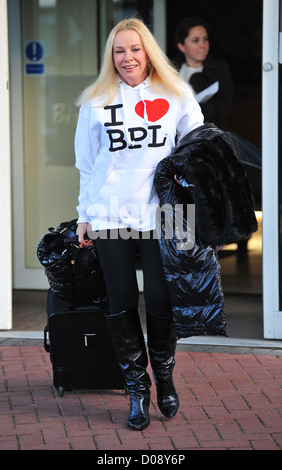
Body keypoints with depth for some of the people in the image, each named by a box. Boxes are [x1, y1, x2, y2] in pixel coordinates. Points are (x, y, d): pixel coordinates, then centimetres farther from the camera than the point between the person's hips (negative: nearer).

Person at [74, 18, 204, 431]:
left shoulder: (176, 96, 7)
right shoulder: (96, 102, 10)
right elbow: (87, 164, 14)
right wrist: (85, 215, 11)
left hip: (160, 215, -1)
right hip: (111, 215, 1)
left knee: (162, 300, -2)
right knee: (121, 304, 1)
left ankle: (164, 375, 20)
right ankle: (137, 387, 12)